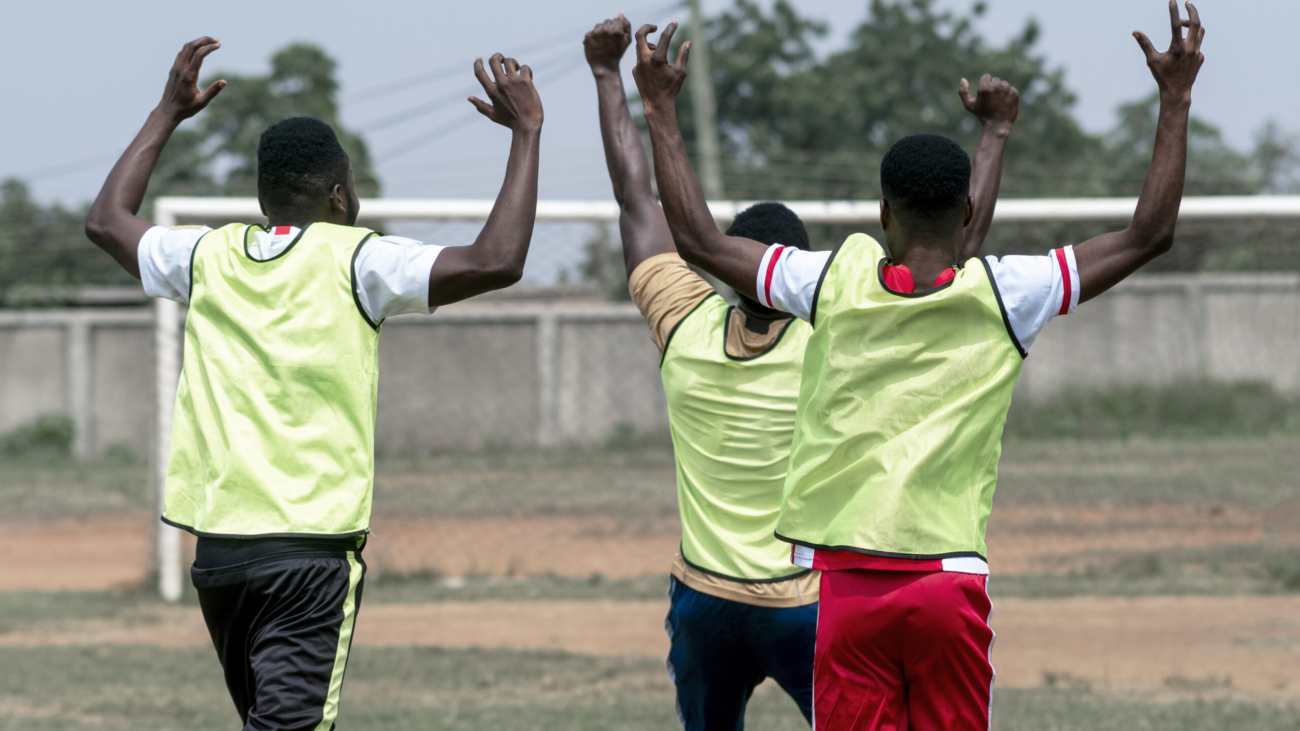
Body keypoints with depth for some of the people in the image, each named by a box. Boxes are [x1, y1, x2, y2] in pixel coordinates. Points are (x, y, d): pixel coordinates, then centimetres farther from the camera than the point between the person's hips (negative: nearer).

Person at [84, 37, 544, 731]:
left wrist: (169, 114, 37)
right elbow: (496, 261, -12)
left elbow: (107, 219, 29)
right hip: (310, 548, -6)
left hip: (215, 544, 6)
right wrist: (526, 132, -2)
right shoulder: (350, 261, -5)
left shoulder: (209, 256, 10)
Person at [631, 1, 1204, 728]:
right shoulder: (1003, 295, -1)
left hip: (842, 580, 1)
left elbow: (699, 238, 11)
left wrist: (662, 109, 20)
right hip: (949, 579, -1)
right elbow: (1150, 234, 5)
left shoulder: (835, 283, 1)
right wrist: (1176, 100, 11)